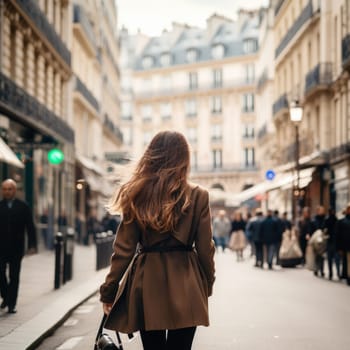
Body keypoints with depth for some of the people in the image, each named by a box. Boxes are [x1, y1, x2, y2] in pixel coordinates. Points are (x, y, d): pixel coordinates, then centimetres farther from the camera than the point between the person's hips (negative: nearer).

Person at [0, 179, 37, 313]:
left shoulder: (23, 207, 2)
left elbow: (30, 227, 1)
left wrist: (32, 245, -7)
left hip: (16, 248, 0)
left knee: (14, 276, 2)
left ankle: (11, 304, 7)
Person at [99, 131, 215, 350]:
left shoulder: (137, 196, -2)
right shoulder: (198, 196, -4)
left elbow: (124, 249, -3)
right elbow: (205, 249, -1)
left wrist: (108, 291, 5)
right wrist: (207, 285, 13)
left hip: (147, 285, 1)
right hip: (185, 288, -1)